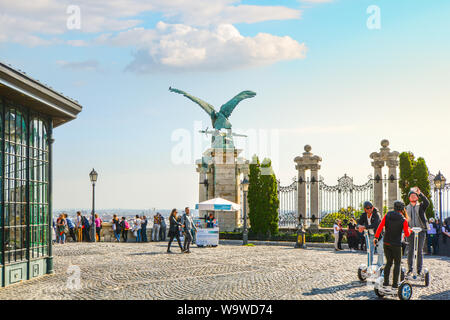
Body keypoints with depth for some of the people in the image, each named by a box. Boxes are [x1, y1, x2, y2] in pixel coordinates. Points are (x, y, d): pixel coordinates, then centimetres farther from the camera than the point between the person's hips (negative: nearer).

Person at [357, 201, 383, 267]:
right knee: (370, 251, 7)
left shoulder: (376, 215, -24)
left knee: (380, 251, -2)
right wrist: (360, 226, -34)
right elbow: (359, 223, -9)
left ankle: (379, 266, 8)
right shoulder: (364, 215, -7)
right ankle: (370, 266, 17)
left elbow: (375, 225, -37)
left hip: (379, 235, -4)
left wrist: (364, 227, -45)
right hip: (371, 235, 4)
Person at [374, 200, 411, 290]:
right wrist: (410, 230, 19)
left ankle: (386, 282, 12)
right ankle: (395, 284, 4)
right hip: (396, 244, -4)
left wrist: (376, 237, -5)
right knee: (397, 263, 9)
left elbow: (380, 227, -6)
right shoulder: (403, 220, -8)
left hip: (386, 243, 4)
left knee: (389, 262, 16)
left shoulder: (387, 215, 0)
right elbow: (407, 234, -2)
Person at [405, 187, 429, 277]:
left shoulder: (421, 206, 7)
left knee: (419, 251, 0)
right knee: (410, 251, 0)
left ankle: (419, 270, 5)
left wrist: (420, 193, -23)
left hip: (421, 230, -1)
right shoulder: (406, 208, 14)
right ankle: (410, 269, 7)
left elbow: (427, 202, -15)